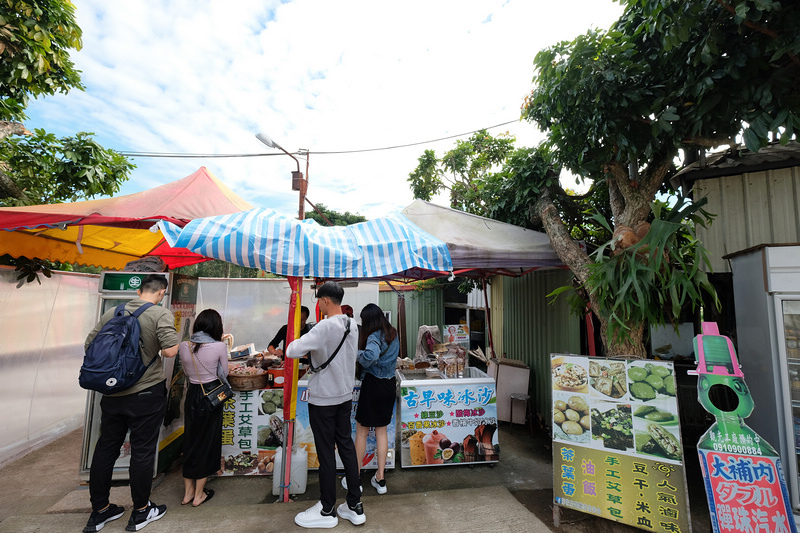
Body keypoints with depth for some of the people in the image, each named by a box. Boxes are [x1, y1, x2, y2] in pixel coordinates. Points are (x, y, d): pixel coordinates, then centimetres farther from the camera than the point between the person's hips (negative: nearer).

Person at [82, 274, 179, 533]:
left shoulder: (111, 313, 2)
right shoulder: (161, 314, -15)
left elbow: (89, 345, 9)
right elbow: (170, 351, -22)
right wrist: (174, 335, -2)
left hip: (112, 393, 5)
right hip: (147, 393, -5)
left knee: (106, 448, 18)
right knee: (142, 451, 8)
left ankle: (98, 511, 32)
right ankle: (141, 512, 24)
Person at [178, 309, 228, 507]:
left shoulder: (184, 347, -7)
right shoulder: (219, 346, -19)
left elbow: (187, 372, 8)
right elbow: (224, 373, -5)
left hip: (192, 395, 4)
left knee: (190, 440, 18)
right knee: (207, 441, 11)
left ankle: (188, 492, 31)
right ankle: (199, 494, 24)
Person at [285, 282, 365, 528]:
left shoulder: (325, 327, -24)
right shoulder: (351, 325, 1)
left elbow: (292, 351, -27)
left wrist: (296, 342, -6)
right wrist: (315, 364, 13)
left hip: (323, 399, -7)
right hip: (345, 395, 7)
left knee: (326, 452, 8)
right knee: (347, 447, 15)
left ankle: (327, 511, 26)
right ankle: (355, 506, 27)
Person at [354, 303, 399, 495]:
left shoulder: (375, 336, -18)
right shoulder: (393, 334, 7)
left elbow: (370, 356, -37)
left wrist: (358, 352, -17)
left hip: (373, 384, -7)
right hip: (390, 384, 7)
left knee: (361, 431, 9)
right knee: (382, 430, 16)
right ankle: (380, 479, 24)